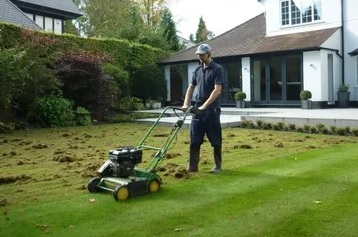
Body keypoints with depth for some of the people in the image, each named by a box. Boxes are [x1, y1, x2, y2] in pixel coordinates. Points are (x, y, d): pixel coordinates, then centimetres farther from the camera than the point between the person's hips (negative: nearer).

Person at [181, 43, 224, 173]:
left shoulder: (217, 69, -8)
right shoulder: (198, 70, 12)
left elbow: (217, 90, -17)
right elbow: (191, 87, 15)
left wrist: (204, 105, -23)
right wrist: (186, 104, 1)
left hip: (212, 109, -6)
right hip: (197, 109, 6)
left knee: (215, 139, 4)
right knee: (194, 139, 3)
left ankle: (218, 166, 16)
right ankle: (193, 166, 8)